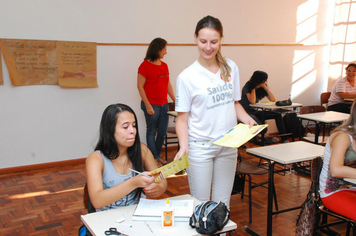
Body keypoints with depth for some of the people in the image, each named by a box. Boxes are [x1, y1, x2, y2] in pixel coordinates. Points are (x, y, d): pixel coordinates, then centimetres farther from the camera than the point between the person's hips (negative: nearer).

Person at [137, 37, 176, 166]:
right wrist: (147, 105, -14)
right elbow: (140, 86, -10)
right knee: (151, 131, 5)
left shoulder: (164, 65, 10)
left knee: (163, 131, 12)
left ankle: (157, 154, 30)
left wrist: (176, 101, 10)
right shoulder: (145, 65, -9)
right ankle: (154, 158, 16)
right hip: (151, 105, -6)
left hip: (164, 104, 7)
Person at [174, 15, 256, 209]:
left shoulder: (231, 68, 3)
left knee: (223, 203, 14)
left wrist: (247, 119, -6)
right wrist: (184, 147, -21)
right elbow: (182, 118, -7)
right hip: (199, 147, -3)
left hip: (228, 145, 4)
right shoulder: (186, 76, -9)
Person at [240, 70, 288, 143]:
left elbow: (274, 100, -1)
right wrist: (253, 88, -16)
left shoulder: (261, 88, 5)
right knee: (263, 129, -29)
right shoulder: (247, 88, -13)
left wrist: (266, 88, -9)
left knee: (277, 115, -4)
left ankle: (284, 139, -2)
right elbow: (252, 101, -26)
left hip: (255, 112, 8)